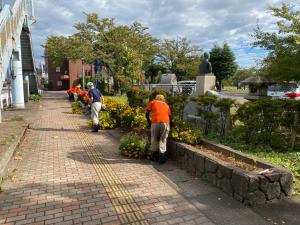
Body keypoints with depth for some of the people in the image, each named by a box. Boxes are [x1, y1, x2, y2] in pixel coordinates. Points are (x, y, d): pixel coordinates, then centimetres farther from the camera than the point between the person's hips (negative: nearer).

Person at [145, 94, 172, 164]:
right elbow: (170, 116, 23)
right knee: (163, 140, 9)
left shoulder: (153, 102, 21)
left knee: (154, 139, 15)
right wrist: (170, 125, 34)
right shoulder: (166, 105, 27)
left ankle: (155, 156, 25)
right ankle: (161, 158, 6)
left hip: (155, 122, -1)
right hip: (165, 122, 1)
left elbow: (147, 113, 9)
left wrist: (149, 122, 21)